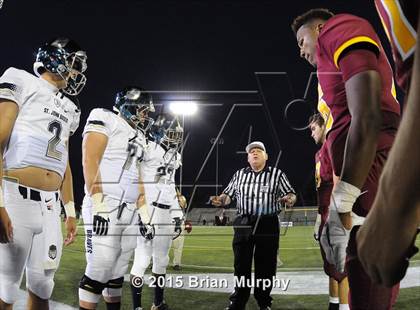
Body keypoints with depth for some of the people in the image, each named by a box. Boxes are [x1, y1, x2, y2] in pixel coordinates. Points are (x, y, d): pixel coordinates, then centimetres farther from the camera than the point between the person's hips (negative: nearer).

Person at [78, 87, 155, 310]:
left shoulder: (139, 137, 21)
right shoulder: (104, 119, -2)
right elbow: (90, 162, -13)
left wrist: (145, 214, 19)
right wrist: (98, 205, -21)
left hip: (130, 211, 8)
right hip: (105, 208, -8)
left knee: (118, 272, 11)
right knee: (100, 270, -9)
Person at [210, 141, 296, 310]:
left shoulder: (277, 174, 7)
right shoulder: (239, 174, 14)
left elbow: (290, 194, 3)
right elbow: (228, 195, 16)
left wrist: (290, 199, -20)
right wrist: (220, 200, -6)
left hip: (268, 225, -2)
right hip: (243, 224, 2)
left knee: (266, 265, 5)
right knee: (241, 264, 6)